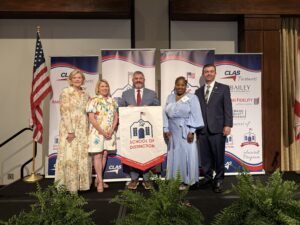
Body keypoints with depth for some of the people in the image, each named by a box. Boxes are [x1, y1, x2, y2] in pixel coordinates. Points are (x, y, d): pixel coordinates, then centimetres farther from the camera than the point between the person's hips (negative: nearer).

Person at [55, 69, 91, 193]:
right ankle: (69, 185, 7)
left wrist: (88, 130, 7)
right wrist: (70, 131, -18)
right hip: (69, 129, -6)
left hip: (83, 130, 6)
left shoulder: (85, 95, 15)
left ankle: (81, 182, 20)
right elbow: (64, 112, -11)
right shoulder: (66, 92, -3)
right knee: (70, 156, -4)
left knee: (83, 156, 8)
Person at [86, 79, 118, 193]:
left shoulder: (112, 101, 9)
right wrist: (102, 131, -15)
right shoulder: (93, 100, -5)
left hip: (110, 132, 5)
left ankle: (98, 179, 21)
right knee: (98, 155, -2)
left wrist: (111, 130, -6)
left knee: (104, 155, 9)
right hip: (97, 132, -5)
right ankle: (100, 181, 6)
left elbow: (116, 117, 8)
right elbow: (91, 118, -11)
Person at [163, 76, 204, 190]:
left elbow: (195, 116, -9)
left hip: (186, 131, -4)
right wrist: (165, 129, 0)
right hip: (173, 131, 4)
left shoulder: (192, 98, -4)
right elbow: (166, 114, 8)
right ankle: (174, 179, 21)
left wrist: (191, 131, -15)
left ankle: (186, 180, 14)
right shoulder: (170, 98, 10)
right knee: (174, 155, 10)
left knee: (186, 155, 2)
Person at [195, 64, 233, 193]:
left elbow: (228, 108, -1)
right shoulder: (198, 92, 15)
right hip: (202, 129, 3)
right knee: (205, 156, 8)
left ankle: (218, 180, 16)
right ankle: (207, 178, 23)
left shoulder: (224, 89, 6)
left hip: (217, 128, -3)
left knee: (218, 156, 2)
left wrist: (228, 125, -10)